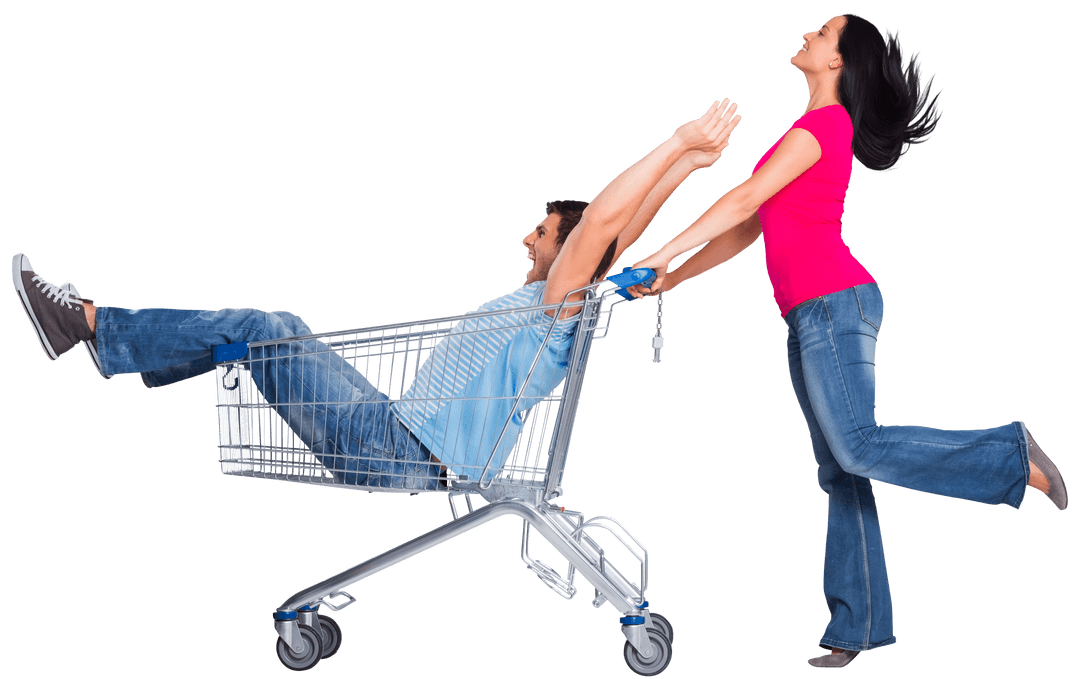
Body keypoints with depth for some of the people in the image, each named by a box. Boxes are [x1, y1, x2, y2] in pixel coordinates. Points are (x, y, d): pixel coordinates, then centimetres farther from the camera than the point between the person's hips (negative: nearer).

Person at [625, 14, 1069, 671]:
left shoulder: (825, 120, -4)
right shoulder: (821, 128, 25)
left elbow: (745, 201, -11)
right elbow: (750, 227, 24)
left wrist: (664, 253, -8)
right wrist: (672, 279, 20)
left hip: (834, 301, -9)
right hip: (810, 317, 9)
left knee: (858, 448, -18)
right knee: (839, 474, 5)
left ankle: (1012, 454, -6)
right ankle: (858, 629, 6)